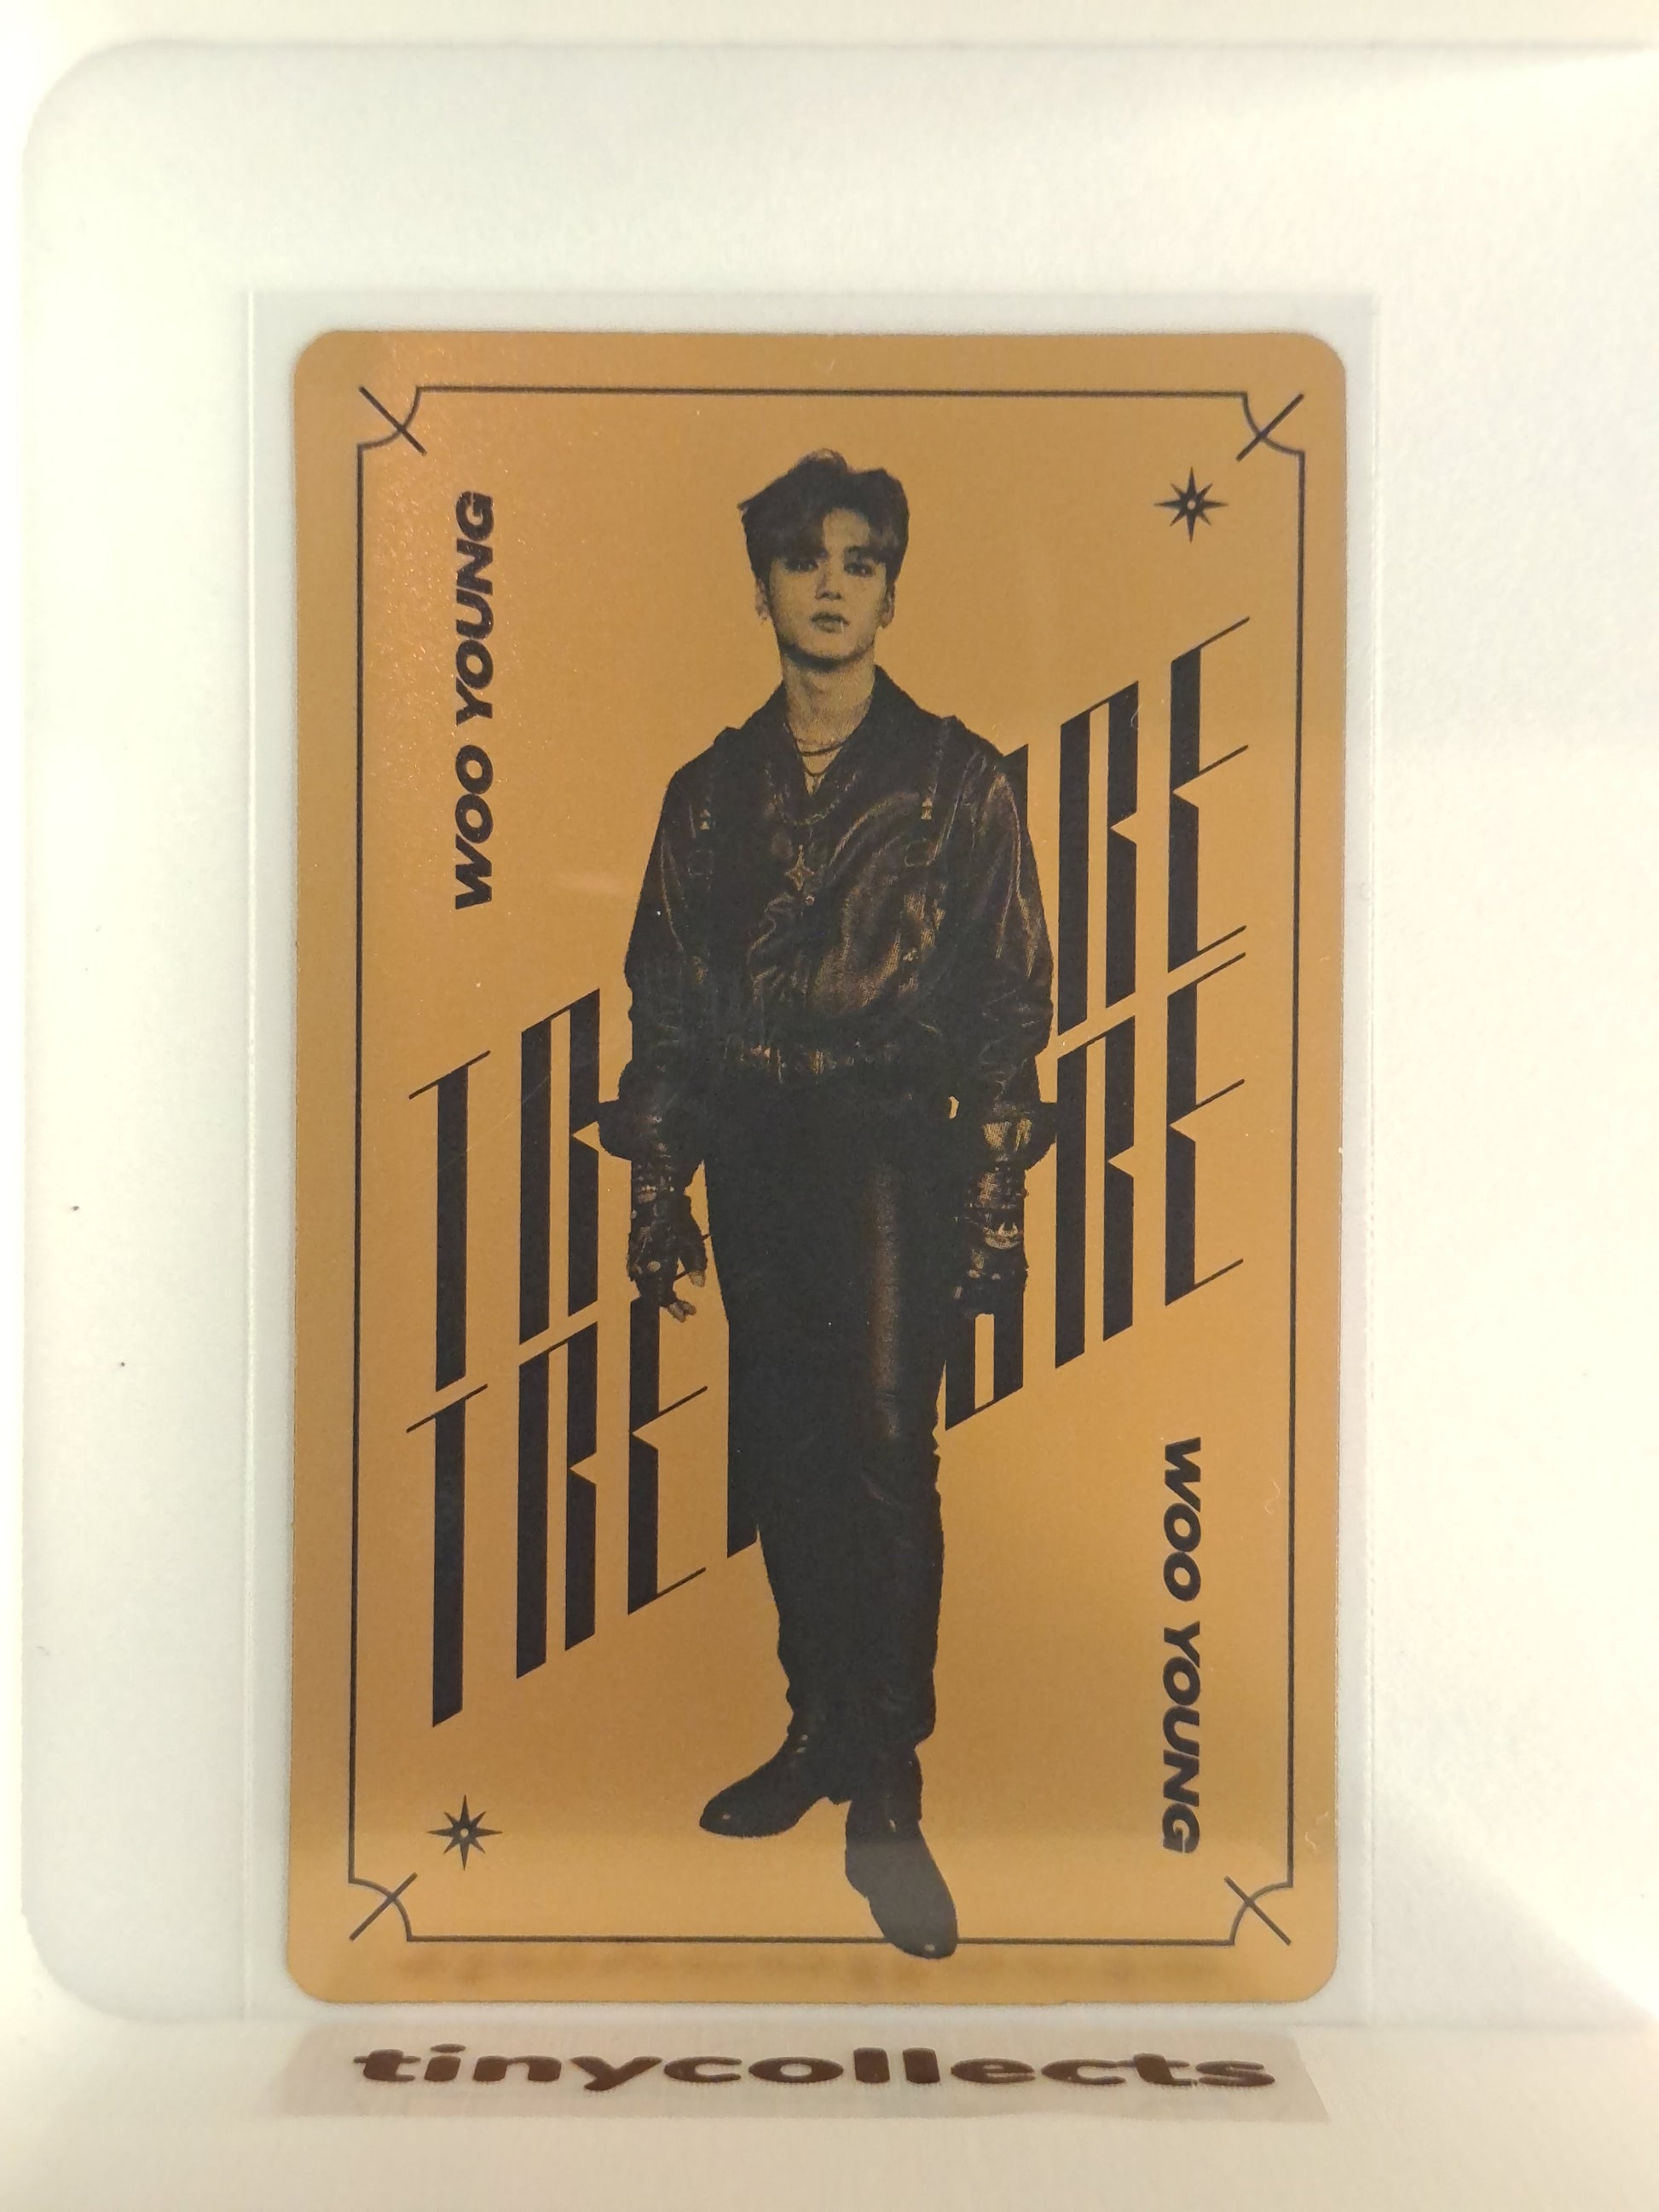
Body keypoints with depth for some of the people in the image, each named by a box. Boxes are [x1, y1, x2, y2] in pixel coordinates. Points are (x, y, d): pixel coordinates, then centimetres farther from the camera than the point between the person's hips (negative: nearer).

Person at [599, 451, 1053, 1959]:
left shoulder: (956, 777, 2)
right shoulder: (711, 791, 12)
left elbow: (1010, 1000, -1)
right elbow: (664, 1000, 13)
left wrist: (992, 1192, -7)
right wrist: (659, 1191, 9)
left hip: (891, 1141, -4)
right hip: (751, 1144, 4)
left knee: (883, 1444, -12)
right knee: (778, 1449, 8)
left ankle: (886, 1794, -4)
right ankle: (819, 1731, 24)